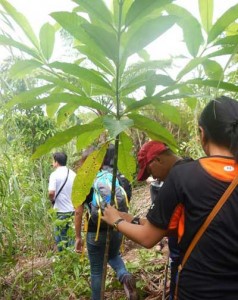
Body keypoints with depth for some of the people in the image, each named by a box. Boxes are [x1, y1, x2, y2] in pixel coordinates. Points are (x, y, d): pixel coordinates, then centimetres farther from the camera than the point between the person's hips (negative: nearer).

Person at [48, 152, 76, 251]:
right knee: (71, 236, 15)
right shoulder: (73, 174, 4)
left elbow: (51, 193, -22)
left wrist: (52, 200, -3)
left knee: (61, 237, 9)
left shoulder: (55, 174, -12)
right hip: (73, 210, 5)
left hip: (61, 211, -5)